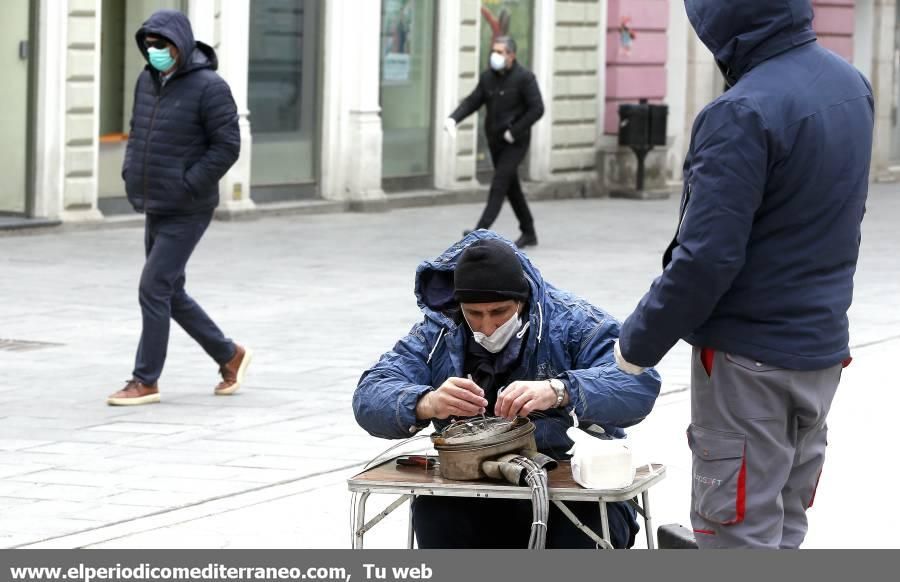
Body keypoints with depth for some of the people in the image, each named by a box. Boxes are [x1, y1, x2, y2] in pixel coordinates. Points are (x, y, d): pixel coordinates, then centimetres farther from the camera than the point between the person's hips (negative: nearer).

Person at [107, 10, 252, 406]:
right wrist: (131, 175, 6)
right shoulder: (148, 81, 8)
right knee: (170, 292, 14)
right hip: (155, 209, 8)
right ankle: (229, 356, 28)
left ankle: (145, 381, -2)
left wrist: (187, 186, -18)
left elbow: (227, 146, -17)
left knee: (154, 290, -10)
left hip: (187, 213, -8)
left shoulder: (208, 87, -15)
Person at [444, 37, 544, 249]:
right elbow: (472, 102, 3)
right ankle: (529, 233, 25)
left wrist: (514, 131, -19)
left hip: (515, 142, -7)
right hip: (495, 141, 7)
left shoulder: (524, 78, -12)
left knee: (499, 185, -15)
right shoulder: (488, 77, 5)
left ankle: (481, 231, -22)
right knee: (511, 188, 13)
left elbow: (537, 109, -16)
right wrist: (453, 119, -15)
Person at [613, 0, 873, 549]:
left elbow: (706, 258, -22)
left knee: (740, 542, -1)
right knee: (783, 533, 17)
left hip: (750, 360, -8)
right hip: (824, 344, 8)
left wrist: (639, 343, -10)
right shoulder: (851, 83, 3)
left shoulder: (744, 113, -23)